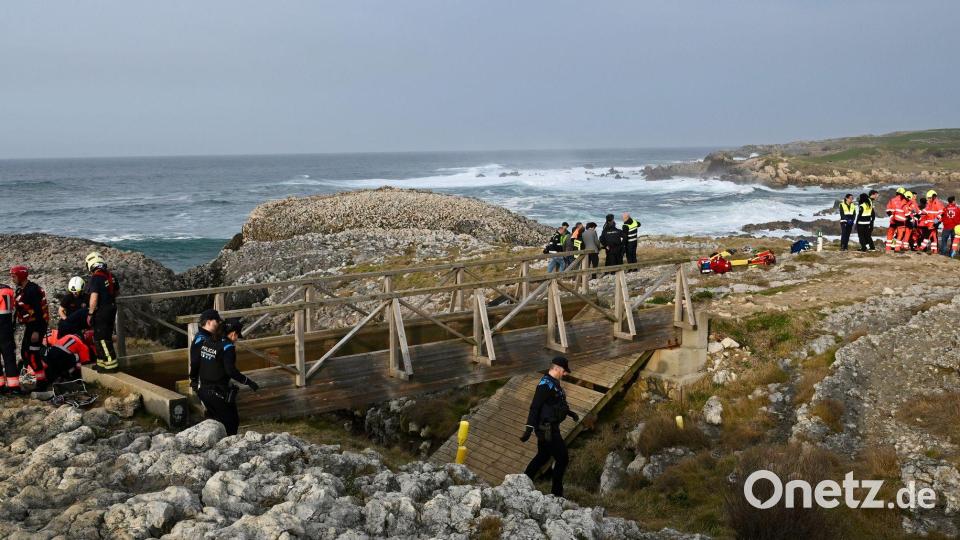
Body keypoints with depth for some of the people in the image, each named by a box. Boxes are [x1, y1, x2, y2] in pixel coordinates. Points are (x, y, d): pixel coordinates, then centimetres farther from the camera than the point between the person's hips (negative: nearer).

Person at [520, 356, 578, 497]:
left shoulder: (554, 383, 10)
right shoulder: (545, 384, -21)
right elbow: (534, 407, -25)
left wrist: (570, 413, 30)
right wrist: (529, 429, -29)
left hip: (548, 428, 10)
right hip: (547, 429, -10)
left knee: (542, 456, 20)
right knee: (562, 459, -1)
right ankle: (556, 492, 9)